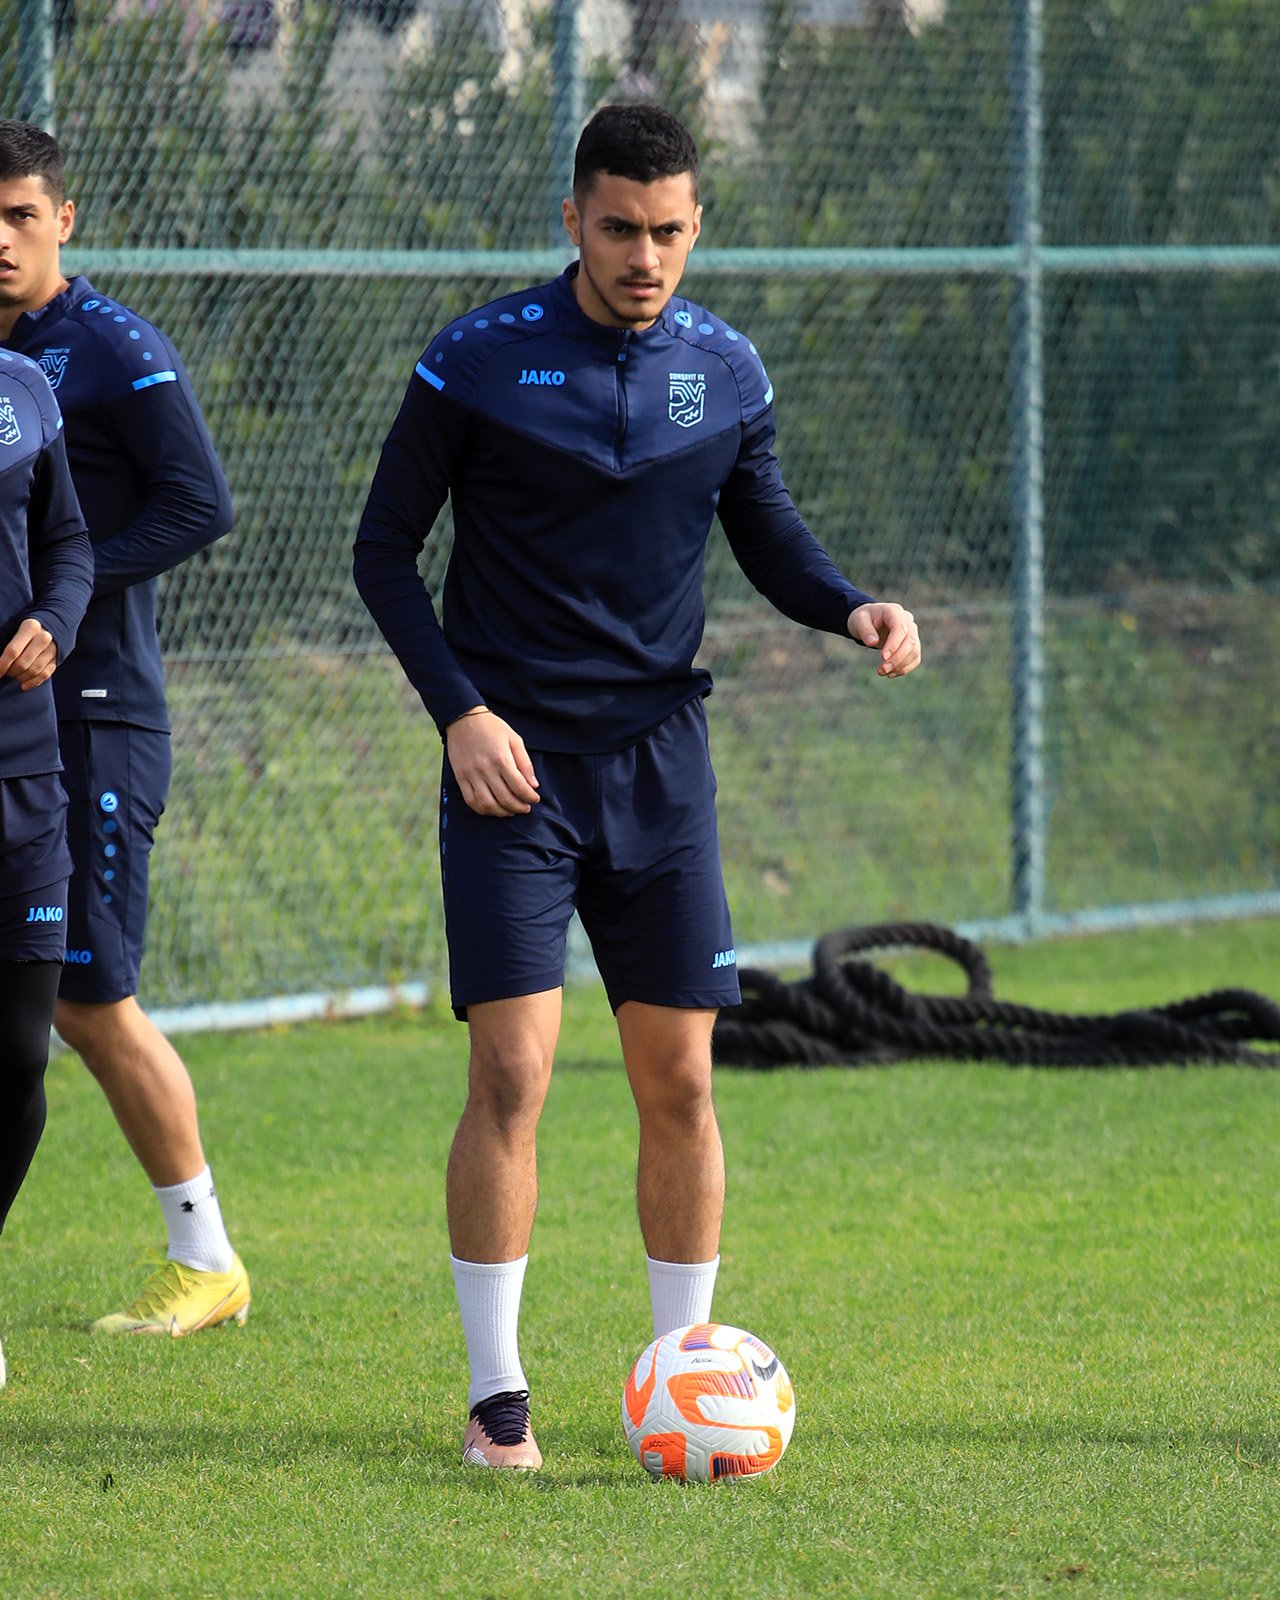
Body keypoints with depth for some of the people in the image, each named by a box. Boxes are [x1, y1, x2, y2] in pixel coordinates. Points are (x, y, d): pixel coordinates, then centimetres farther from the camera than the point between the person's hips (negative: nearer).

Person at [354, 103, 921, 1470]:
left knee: (679, 1081, 3)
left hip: (658, 756, 3)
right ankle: (496, 1396, -1)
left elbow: (764, 534, 15)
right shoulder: (480, 361, -6)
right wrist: (458, 710, -12)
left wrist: (851, 609, -6)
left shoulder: (724, 370, 4)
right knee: (514, 1074, -10)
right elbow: (384, 550, -1)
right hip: (512, 764, -3)